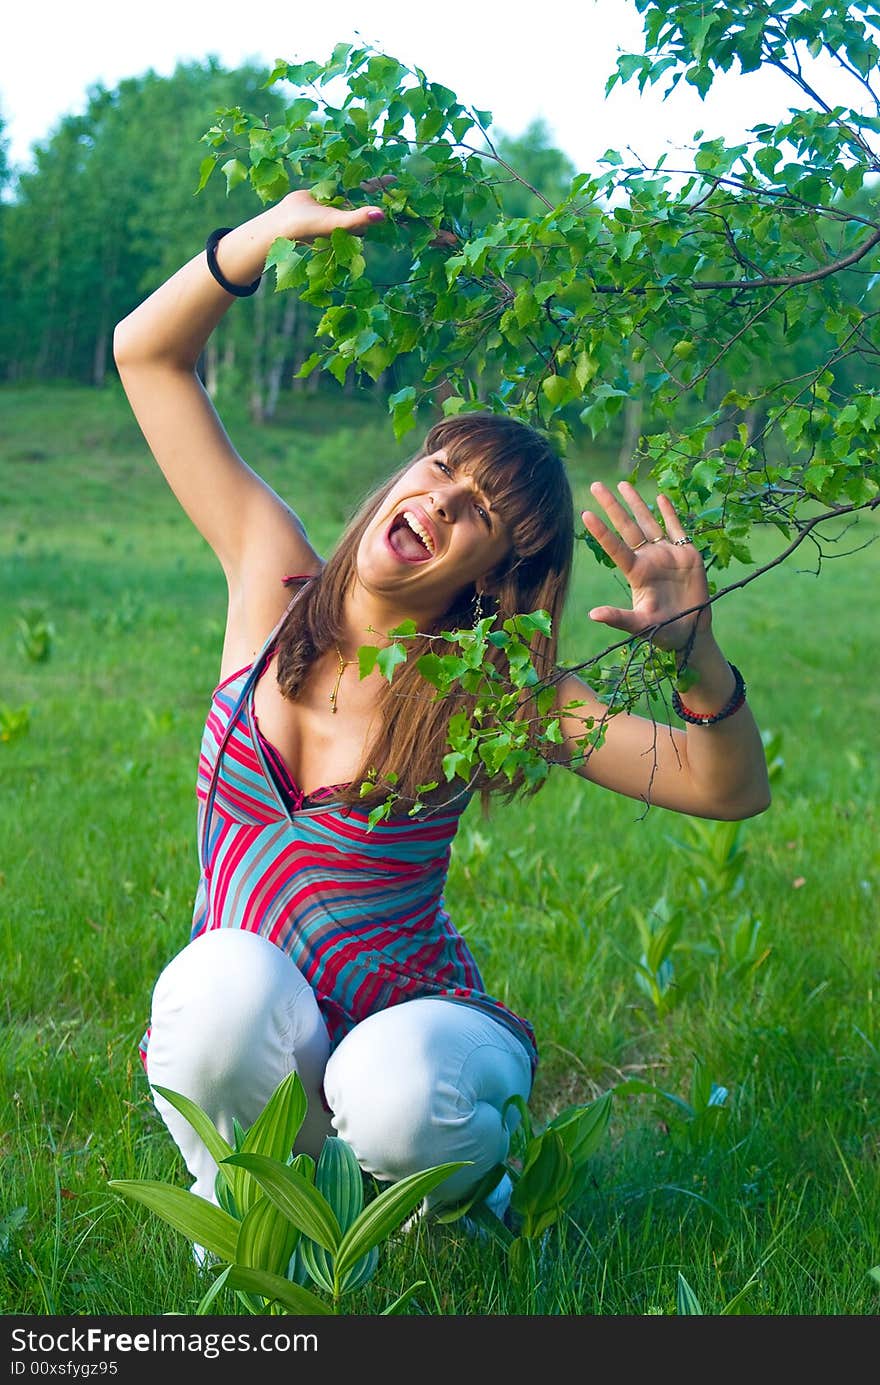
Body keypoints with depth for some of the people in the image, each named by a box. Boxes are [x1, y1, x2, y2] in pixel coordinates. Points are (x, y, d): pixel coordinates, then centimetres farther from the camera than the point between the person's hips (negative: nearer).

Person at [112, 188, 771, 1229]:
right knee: (229, 984, -34)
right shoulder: (275, 583, -5)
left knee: (396, 1101, -35)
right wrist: (272, 230, -18)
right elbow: (148, 354, -3)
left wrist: (694, 649, -35)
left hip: (410, 1018, -1)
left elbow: (729, 789, -16)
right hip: (239, 1030, 1)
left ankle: (459, 1166, 4)